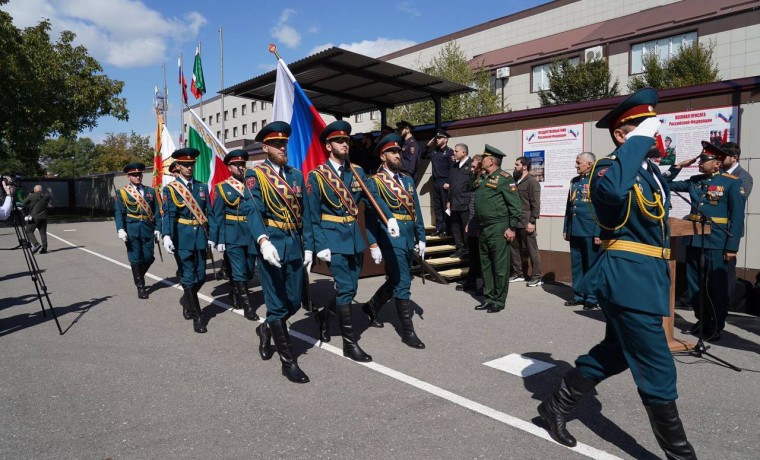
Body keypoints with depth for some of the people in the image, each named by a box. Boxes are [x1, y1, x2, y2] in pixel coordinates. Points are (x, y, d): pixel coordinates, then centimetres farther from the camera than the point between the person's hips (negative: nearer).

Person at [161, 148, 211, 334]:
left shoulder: (202, 187, 11)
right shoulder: (170, 188, -1)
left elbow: (209, 212, 11)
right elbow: (168, 214, -13)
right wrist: (167, 236, -26)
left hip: (200, 237, 4)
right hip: (182, 238, -4)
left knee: (201, 277, 8)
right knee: (189, 278, -1)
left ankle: (186, 300, 37)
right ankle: (197, 316, 9)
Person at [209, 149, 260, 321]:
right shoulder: (222, 188, 2)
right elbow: (217, 216, 0)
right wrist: (218, 240, -6)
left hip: (251, 234, 4)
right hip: (233, 235, -4)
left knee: (249, 272, 11)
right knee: (239, 273, -5)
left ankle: (236, 298, 32)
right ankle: (247, 307, 2)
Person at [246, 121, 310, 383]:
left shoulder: (296, 175, 13)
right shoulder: (255, 175, -3)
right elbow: (254, 211, -16)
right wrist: (263, 241, -33)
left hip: (295, 246, 6)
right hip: (272, 245, -5)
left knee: (294, 303, 11)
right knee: (277, 306, 1)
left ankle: (266, 329, 40)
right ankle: (288, 362, 11)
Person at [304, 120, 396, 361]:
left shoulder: (357, 172, 10)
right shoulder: (317, 175, -5)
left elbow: (372, 198, 4)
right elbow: (312, 215, -7)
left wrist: (389, 217, -14)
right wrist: (318, 246, -13)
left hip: (355, 236, 6)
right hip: (334, 237, -6)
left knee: (350, 287, 13)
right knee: (345, 288, -7)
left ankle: (325, 314, 39)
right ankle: (350, 343, 3)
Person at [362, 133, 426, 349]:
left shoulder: (408, 180, 15)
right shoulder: (375, 182, -4)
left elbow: (416, 211, 15)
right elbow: (370, 216, -7)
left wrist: (420, 238, 11)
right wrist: (373, 245, -12)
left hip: (408, 238, 7)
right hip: (391, 238, -7)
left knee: (395, 281, 18)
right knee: (402, 284, -5)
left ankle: (371, 307, 42)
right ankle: (408, 332, 5)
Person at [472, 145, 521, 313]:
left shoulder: (504, 178, -9)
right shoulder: (481, 179, 15)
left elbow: (514, 205, -12)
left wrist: (512, 228, -16)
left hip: (498, 229, -8)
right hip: (483, 228, 8)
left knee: (500, 266, -1)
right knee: (485, 265, 13)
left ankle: (499, 301, 9)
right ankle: (488, 298, 23)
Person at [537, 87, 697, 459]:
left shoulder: (652, 171, 15)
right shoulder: (608, 167, -12)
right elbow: (612, 189, -40)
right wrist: (640, 140, -30)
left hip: (645, 275, 10)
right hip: (628, 276, -10)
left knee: (615, 354, 19)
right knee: (657, 369, 0)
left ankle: (556, 407, 33)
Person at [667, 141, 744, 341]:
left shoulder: (732, 182, -5)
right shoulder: (695, 181, 10)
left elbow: (737, 216, -9)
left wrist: (732, 246, -13)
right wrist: (678, 166, 5)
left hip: (716, 243, -5)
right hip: (694, 240, 6)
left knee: (716, 286, 3)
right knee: (694, 284, 12)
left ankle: (716, 327, 15)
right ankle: (702, 321, 26)